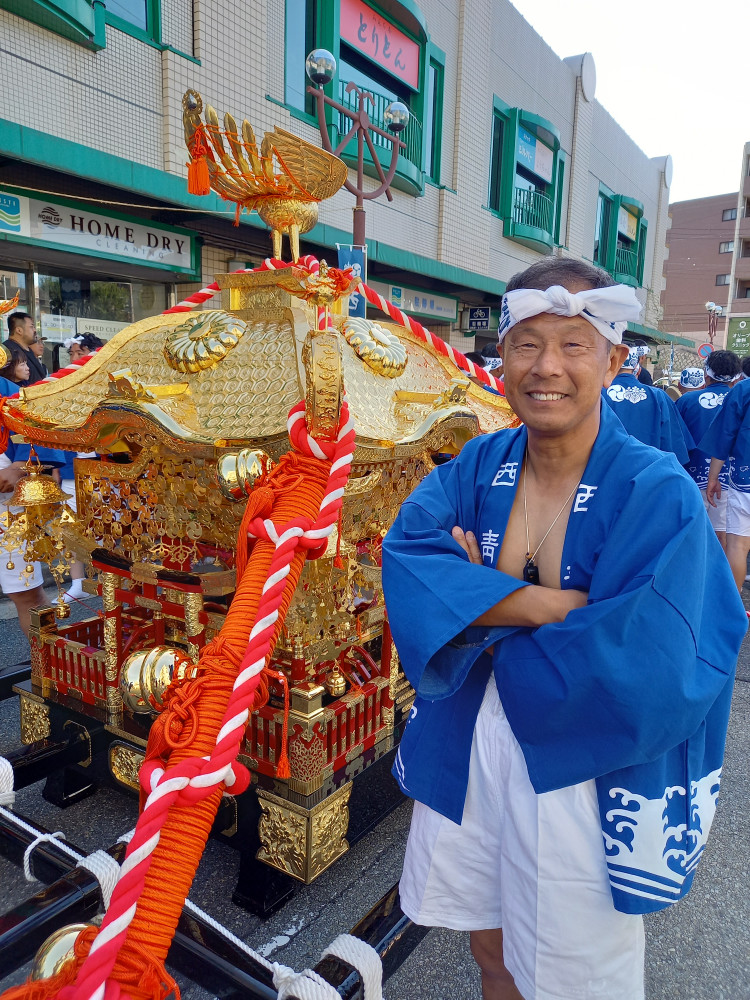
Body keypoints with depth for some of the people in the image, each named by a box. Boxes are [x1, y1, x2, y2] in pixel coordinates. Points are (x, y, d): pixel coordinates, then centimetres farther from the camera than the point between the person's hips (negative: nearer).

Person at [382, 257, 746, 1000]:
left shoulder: (657, 494, -18)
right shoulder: (478, 466, -4)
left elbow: (638, 666, -26)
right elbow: (405, 556, -18)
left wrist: (482, 613, -17)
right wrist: (555, 604, -26)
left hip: (586, 780, -3)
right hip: (467, 757, 4)